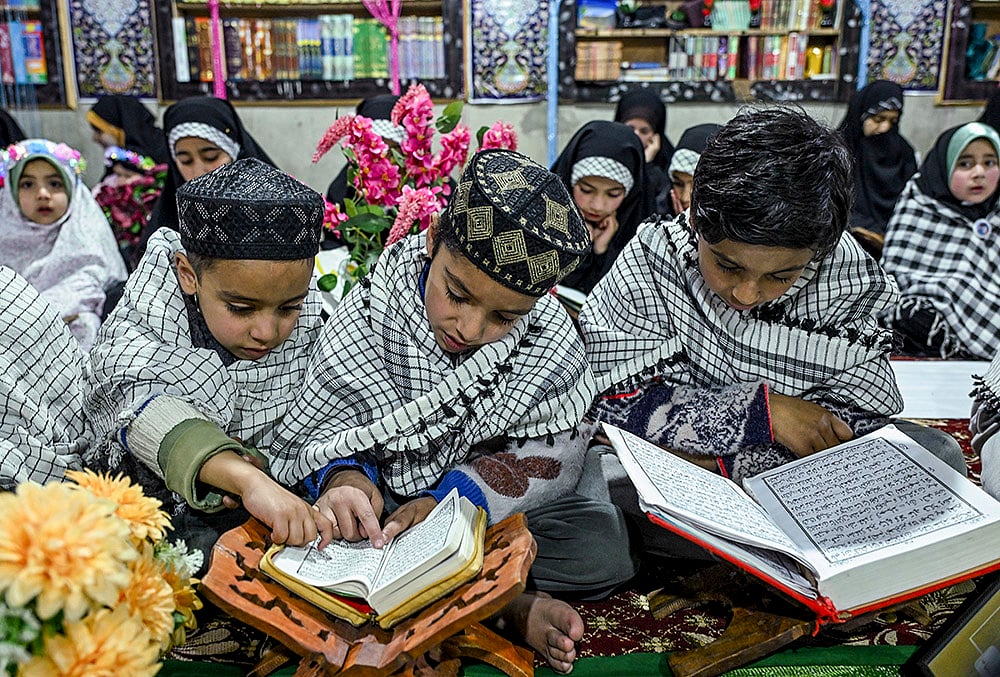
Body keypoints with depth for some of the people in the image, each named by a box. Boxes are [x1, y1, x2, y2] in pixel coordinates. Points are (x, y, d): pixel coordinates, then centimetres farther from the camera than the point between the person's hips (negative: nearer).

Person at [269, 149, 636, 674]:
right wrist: (342, 475, -32)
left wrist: (454, 497, -26)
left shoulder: (550, 339, -10)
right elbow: (321, 431, -8)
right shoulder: (367, 314, -14)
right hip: (382, 509, 1)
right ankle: (509, 608, -25)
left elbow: (551, 454, -12)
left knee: (605, 543, -23)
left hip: (490, 512, 0)